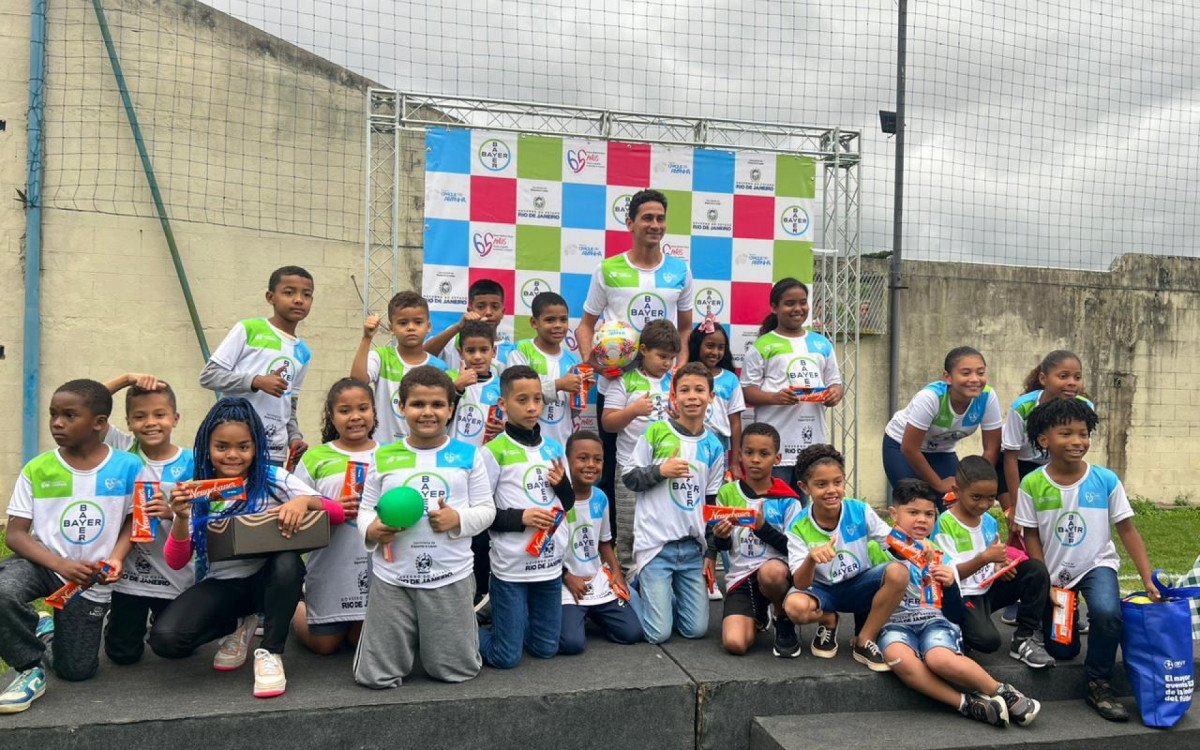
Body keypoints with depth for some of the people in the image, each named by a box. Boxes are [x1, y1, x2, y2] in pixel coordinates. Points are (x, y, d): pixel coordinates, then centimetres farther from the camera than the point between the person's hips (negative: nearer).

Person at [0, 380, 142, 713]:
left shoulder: (127, 467, -11)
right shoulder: (36, 469, -9)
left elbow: (132, 521, 0)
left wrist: (116, 557, -20)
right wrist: (60, 565, -25)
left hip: (91, 580, 0)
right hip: (43, 563, 0)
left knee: (77, 671, 3)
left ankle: (52, 633, 40)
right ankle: (31, 668, -7)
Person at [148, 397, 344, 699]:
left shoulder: (275, 480, -8)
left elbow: (338, 513, -13)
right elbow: (176, 562, -7)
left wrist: (305, 501, -34)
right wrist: (181, 518, -25)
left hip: (266, 579, -2)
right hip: (220, 584, 2)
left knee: (288, 562, -35)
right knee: (165, 639, -22)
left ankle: (270, 651, -12)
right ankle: (237, 625, 11)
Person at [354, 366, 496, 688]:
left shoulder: (468, 455, 1)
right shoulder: (384, 457, 2)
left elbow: (486, 509, 2)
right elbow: (366, 509, 6)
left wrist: (459, 519, -17)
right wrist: (370, 530, -16)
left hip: (450, 577, 0)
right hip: (392, 578, 1)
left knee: (456, 671, 7)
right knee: (376, 677, 6)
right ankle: (408, 636, 37)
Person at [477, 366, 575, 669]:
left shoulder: (554, 448, 8)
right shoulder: (494, 451, -9)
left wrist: (563, 484, -4)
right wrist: (519, 518, -20)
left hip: (551, 562, 5)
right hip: (511, 565, -5)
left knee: (546, 649, 13)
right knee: (506, 657, 2)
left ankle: (510, 622, 39)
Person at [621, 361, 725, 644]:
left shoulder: (714, 447, 7)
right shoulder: (656, 432, -4)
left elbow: (712, 503, 13)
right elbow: (628, 477, 0)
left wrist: (711, 552, 10)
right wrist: (661, 471, -16)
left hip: (693, 547, 4)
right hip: (655, 543, -4)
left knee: (696, 630, 3)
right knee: (659, 634, -6)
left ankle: (661, 595, 29)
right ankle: (640, 590, 22)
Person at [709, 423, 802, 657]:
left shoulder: (787, 500, -2)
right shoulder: (728, 493, 4)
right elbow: (724, 546, 11)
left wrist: (763, 527, -20)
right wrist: (721, 537, -13)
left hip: (777, 570, -2)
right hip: (740, 577, 2)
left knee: (771, 571, -40)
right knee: (735, 643, -21)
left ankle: (784, 623, -5)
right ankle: (758, 616, 18)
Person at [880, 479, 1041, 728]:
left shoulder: (939, 554, 17)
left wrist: (950, 583, -8)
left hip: (933, 618, 1)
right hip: (896, 621, -1)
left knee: (939, 657, -34)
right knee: (897, 656, -36)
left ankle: (1002, 692, -13)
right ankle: (967, 705, -25)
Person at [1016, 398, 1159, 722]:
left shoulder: (1106, 480, -13)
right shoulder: (1032, 485, -14)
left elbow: (1127, 530, -6)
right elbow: (1032, 538, -6)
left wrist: (1148, 580, -11)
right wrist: (1047, 585, -9)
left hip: (1097, 564, 0)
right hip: (1054, 574, 1)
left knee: (1106, 611, -33)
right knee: (1061, 651, 5)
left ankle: (1098, 684, -10)